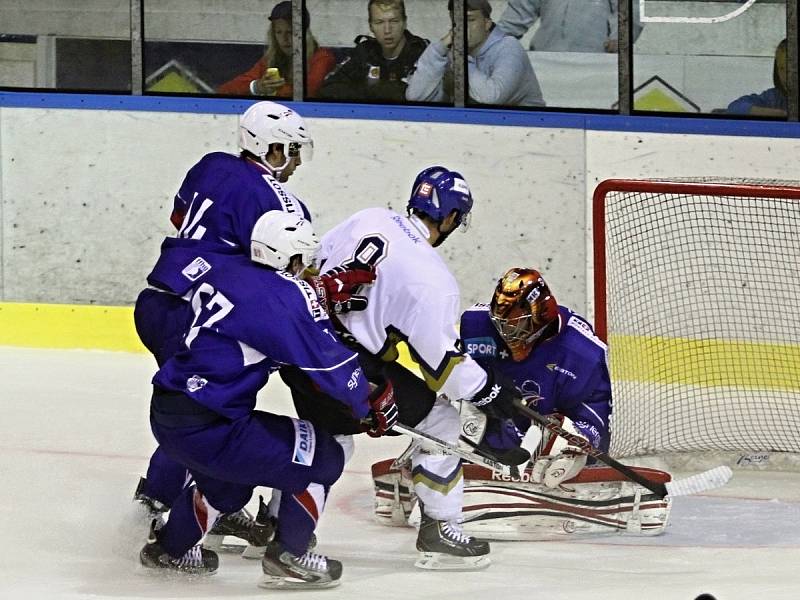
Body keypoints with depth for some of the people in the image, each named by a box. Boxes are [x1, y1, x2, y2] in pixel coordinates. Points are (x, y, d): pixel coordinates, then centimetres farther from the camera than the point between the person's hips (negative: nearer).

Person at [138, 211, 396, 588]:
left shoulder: (221, 268, 8)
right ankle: (288, 556, 6)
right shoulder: (289, 296, -12)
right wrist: (370, 407, 7)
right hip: (206, 427, -8)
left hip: (164, 415, 8)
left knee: (230, 479, 36)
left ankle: (169, 548, 44)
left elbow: (173, 260, 27)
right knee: (322, 457, 4)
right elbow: (331, 362, -9)